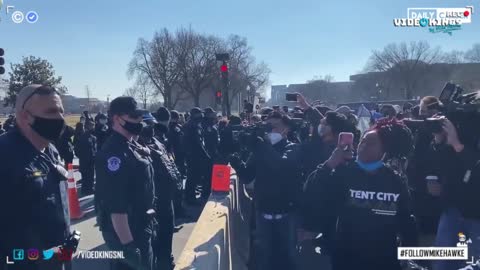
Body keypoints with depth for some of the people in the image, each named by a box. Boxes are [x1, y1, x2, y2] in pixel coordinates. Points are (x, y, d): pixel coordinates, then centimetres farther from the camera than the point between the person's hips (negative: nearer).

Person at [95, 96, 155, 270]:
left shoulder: (131, 146, 8)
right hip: (126, 232, -9)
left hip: (140, 227, 9)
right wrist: (127, 244, -26)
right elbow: (116, 206, -28)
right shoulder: (114, 153, -23)